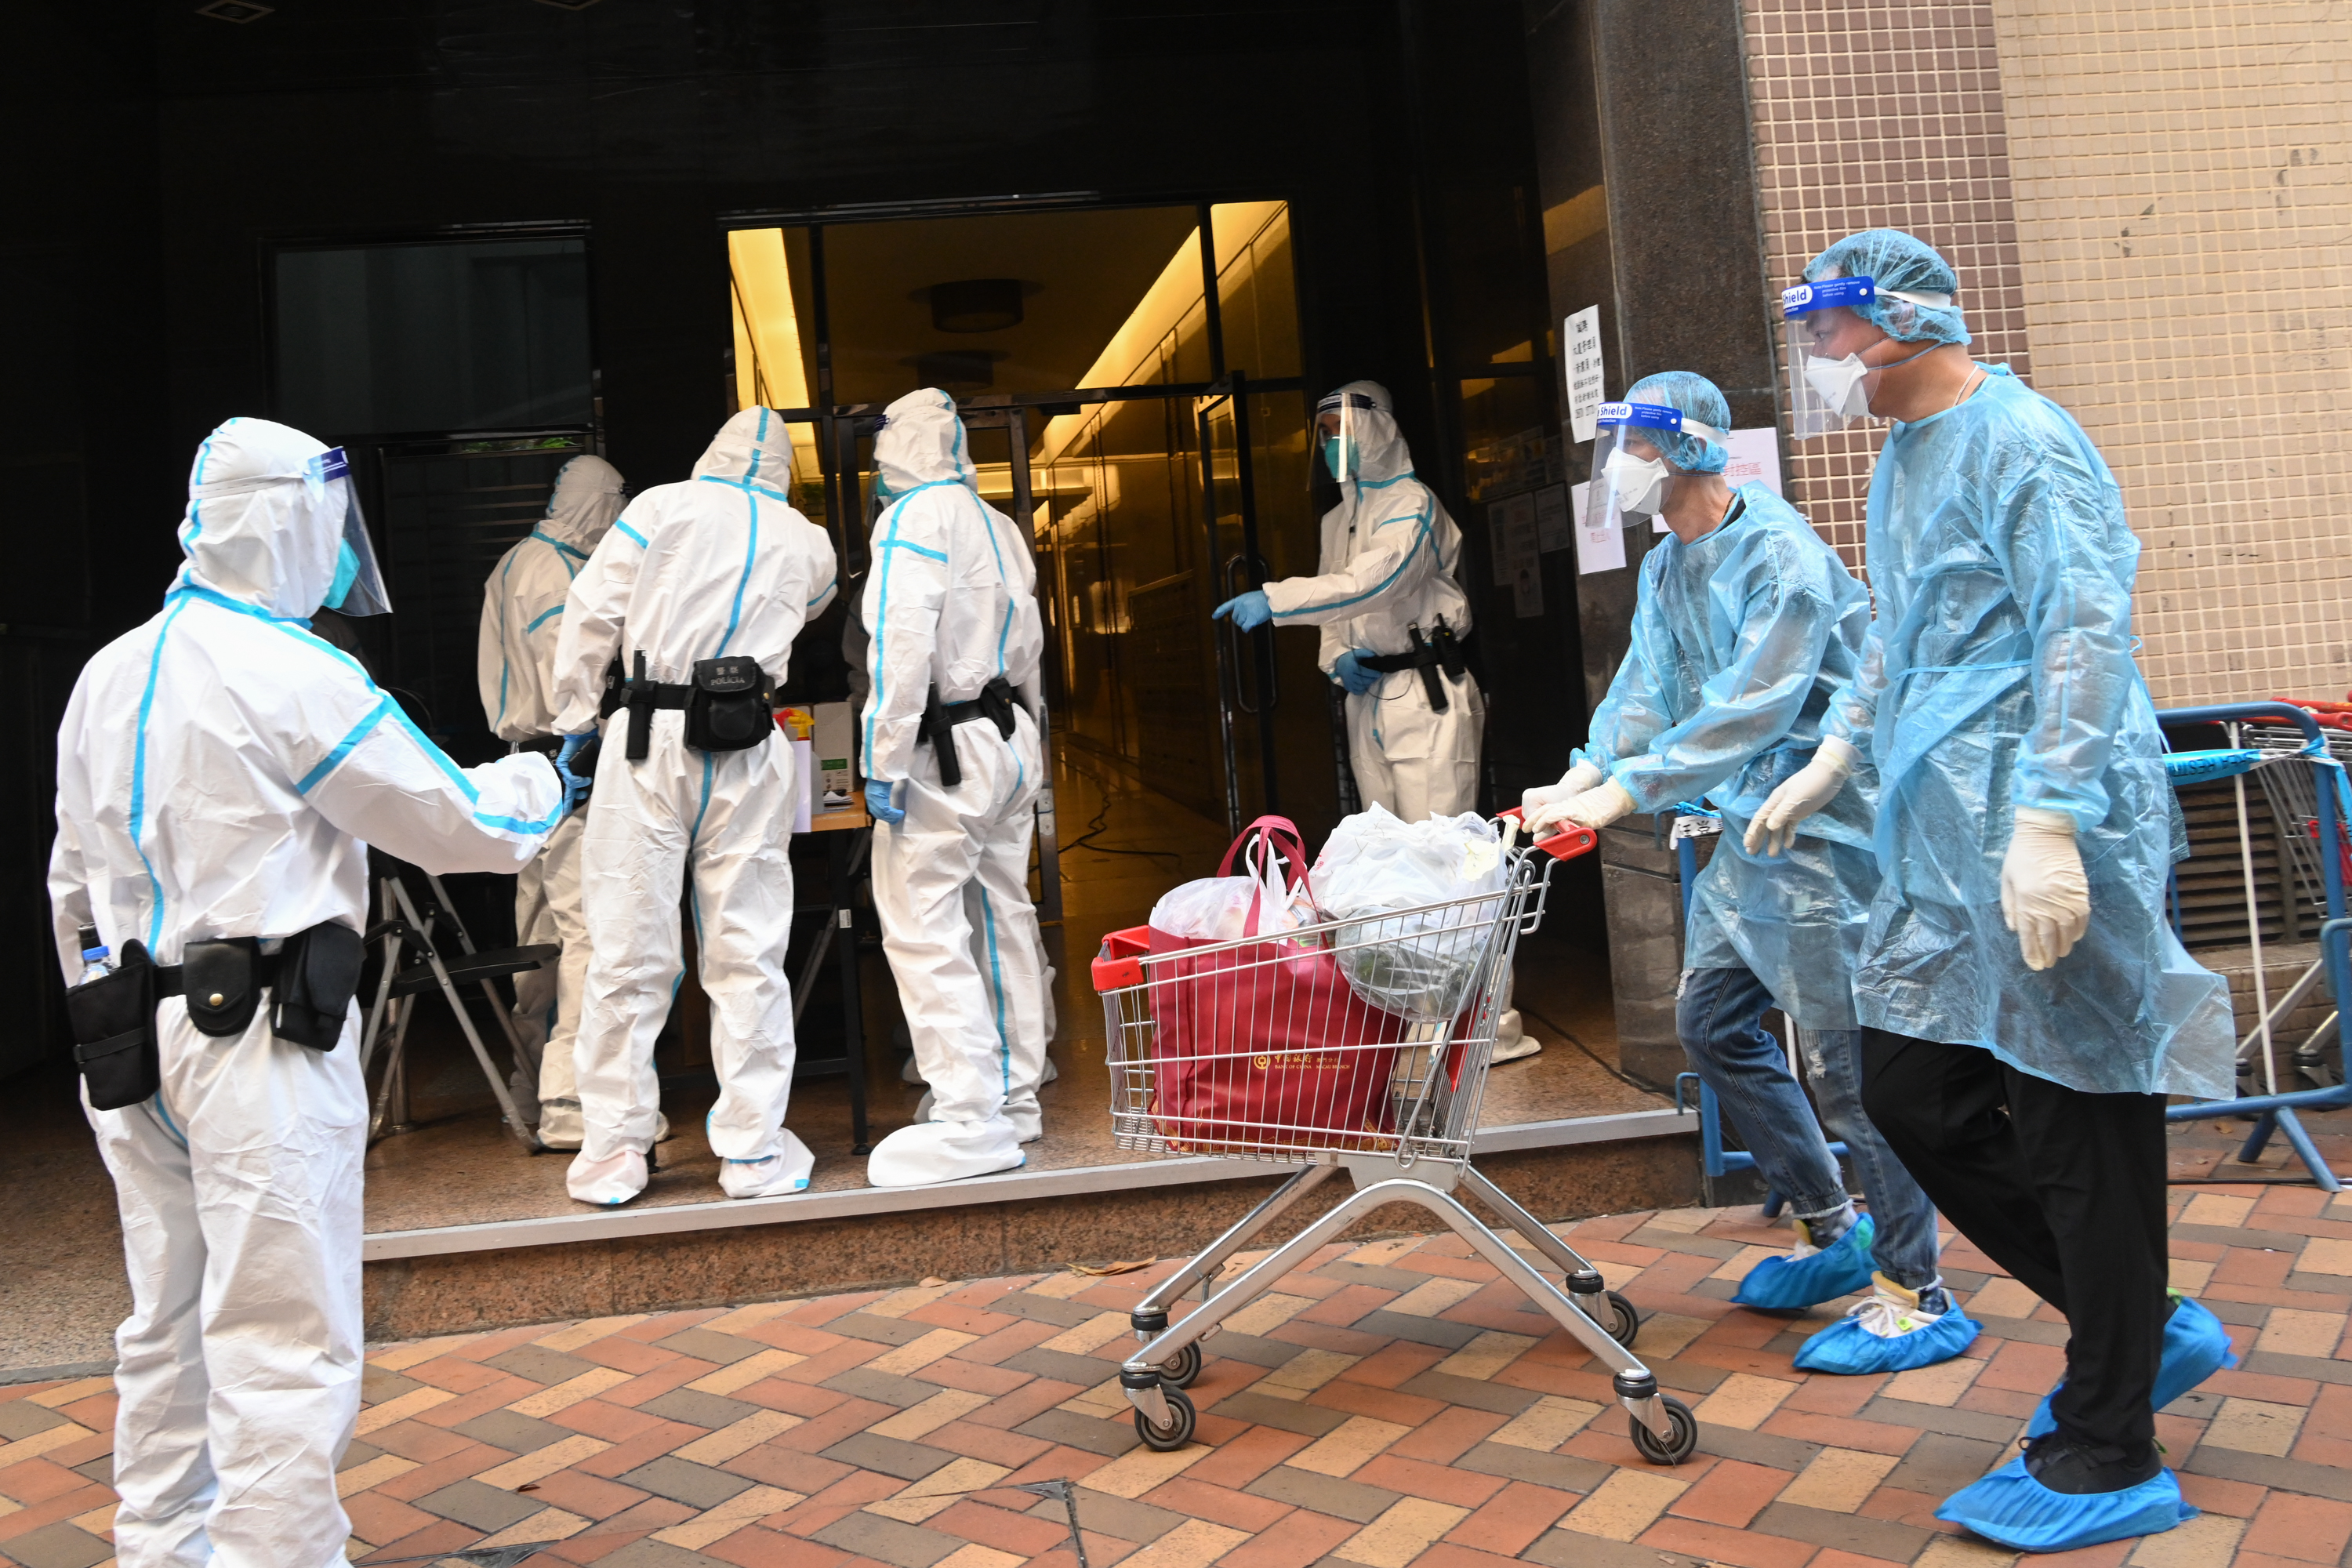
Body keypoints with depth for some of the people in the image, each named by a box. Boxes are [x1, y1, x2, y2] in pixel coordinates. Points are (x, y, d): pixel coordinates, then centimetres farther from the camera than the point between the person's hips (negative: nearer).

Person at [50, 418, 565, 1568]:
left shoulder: (108, 675, 11)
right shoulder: (292, 679, -14)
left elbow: (73, 879, 18)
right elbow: (457, 823, -8)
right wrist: (543, 778, 12)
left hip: (137, 1036, 9)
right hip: (260, 1043, -9)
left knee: (169, 1321, 20)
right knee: (288, 1342, -3)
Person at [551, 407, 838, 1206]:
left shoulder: (661, 507, 5)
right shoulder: (807, 541, 12)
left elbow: (593, 610, 1)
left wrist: (576, 716, 9)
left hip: (651, 737, -1)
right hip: (749, 752, 2)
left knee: (628, 950, 2)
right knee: (748, 952, 5)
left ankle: (612, 1151, 9)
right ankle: (753, 1149, 10)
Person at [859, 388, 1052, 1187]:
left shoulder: (913, 517, -10)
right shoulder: (1000, 526, 15)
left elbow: (902, 645, -20)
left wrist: (884, 762, -18)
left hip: (944, 752, -9)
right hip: (1009, 738, 9)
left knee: (923, 928, -8)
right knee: (1003, 919, 14)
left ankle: (971, 1120, -10)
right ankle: (1015, 1097, 23)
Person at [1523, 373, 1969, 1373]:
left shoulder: (1779, 555, -17)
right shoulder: (1666, 567, 11)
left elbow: (1747, 708, -25)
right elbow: (1644, 693, 9)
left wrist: (1622, 793, -28)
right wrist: (1577, 780, -8)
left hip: (1826, 827, -10)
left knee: (1847, 1055, -6)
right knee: (1711, 1019, 13)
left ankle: (1916, 1298, 7)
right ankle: (1832, 1230, 28)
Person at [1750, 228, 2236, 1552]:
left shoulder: (2020, 440, -10)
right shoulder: (1903, 462, 19)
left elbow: (2087, 630, -20)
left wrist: (2048, 820, -26)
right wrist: (1833, 760, 24)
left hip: (2045, 845, -10)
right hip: (1945, 847, 10)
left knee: (2077, 1128, -1)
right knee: (1914, 1094, 10)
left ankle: (2107, 1464, 13)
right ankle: (2144, 1327, 27)